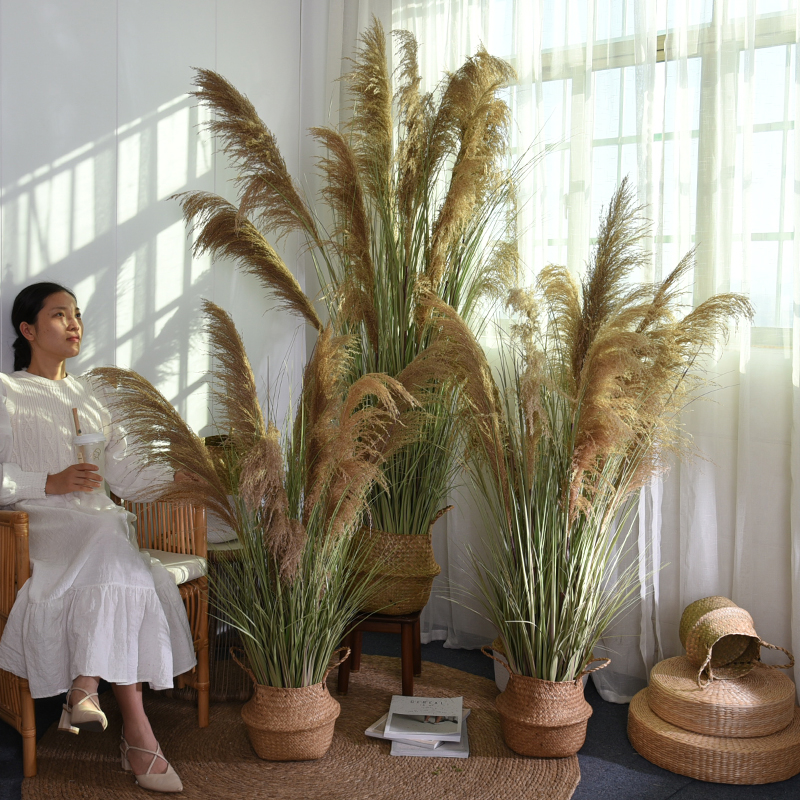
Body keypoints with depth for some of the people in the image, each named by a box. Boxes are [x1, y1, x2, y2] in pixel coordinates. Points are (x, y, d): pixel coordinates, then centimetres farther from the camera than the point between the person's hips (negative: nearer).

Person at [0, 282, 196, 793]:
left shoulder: (91, 397, 25)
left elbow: (125, 477, 14)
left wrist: (178, 477, -3)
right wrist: (51, 484, -16)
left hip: (98, 525, 5)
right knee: (112, 546, -35)